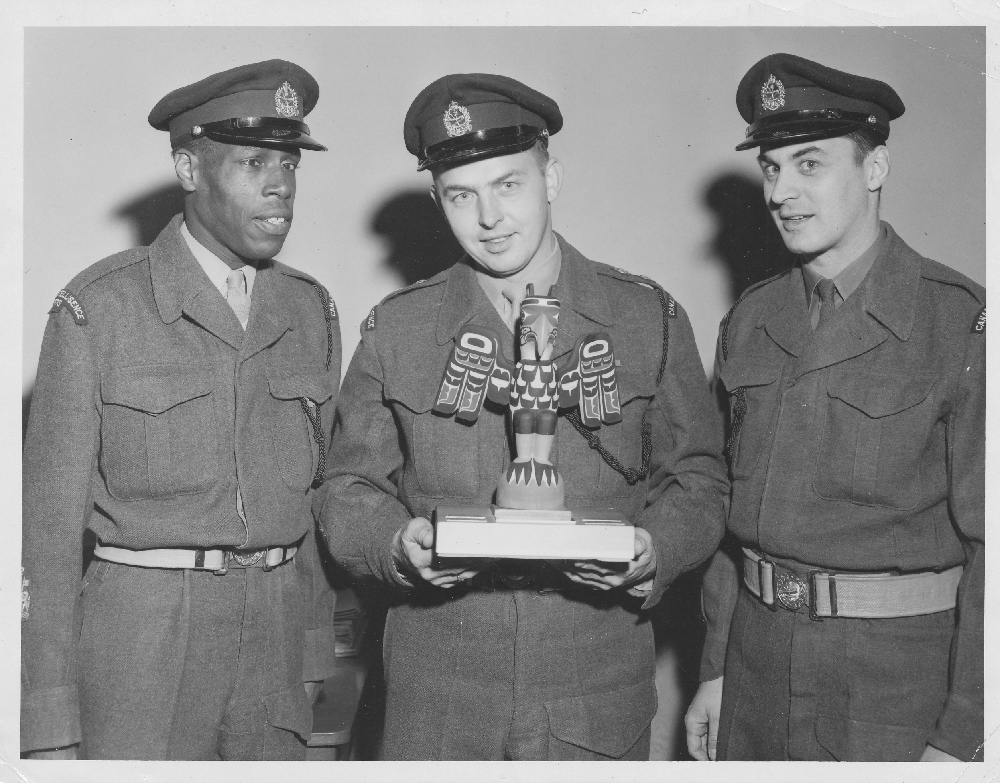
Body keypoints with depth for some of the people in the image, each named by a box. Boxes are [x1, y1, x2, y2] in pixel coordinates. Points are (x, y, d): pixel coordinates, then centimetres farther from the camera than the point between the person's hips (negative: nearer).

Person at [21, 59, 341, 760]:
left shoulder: (311, 310, 6)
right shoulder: (97, 309, -7)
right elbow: (51, 520, -8)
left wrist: (315, 651, 10)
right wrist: (50, 729, -10)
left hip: (276, 642, 4)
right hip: (139, 643, -4)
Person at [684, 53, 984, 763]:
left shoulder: (962, 323, -12)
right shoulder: (749, 321, 5)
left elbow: (985, 539, -13)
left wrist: (959, 739, -14)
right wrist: (715, 670, 11)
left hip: (894, 671, -4)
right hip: (757, 648, 5)